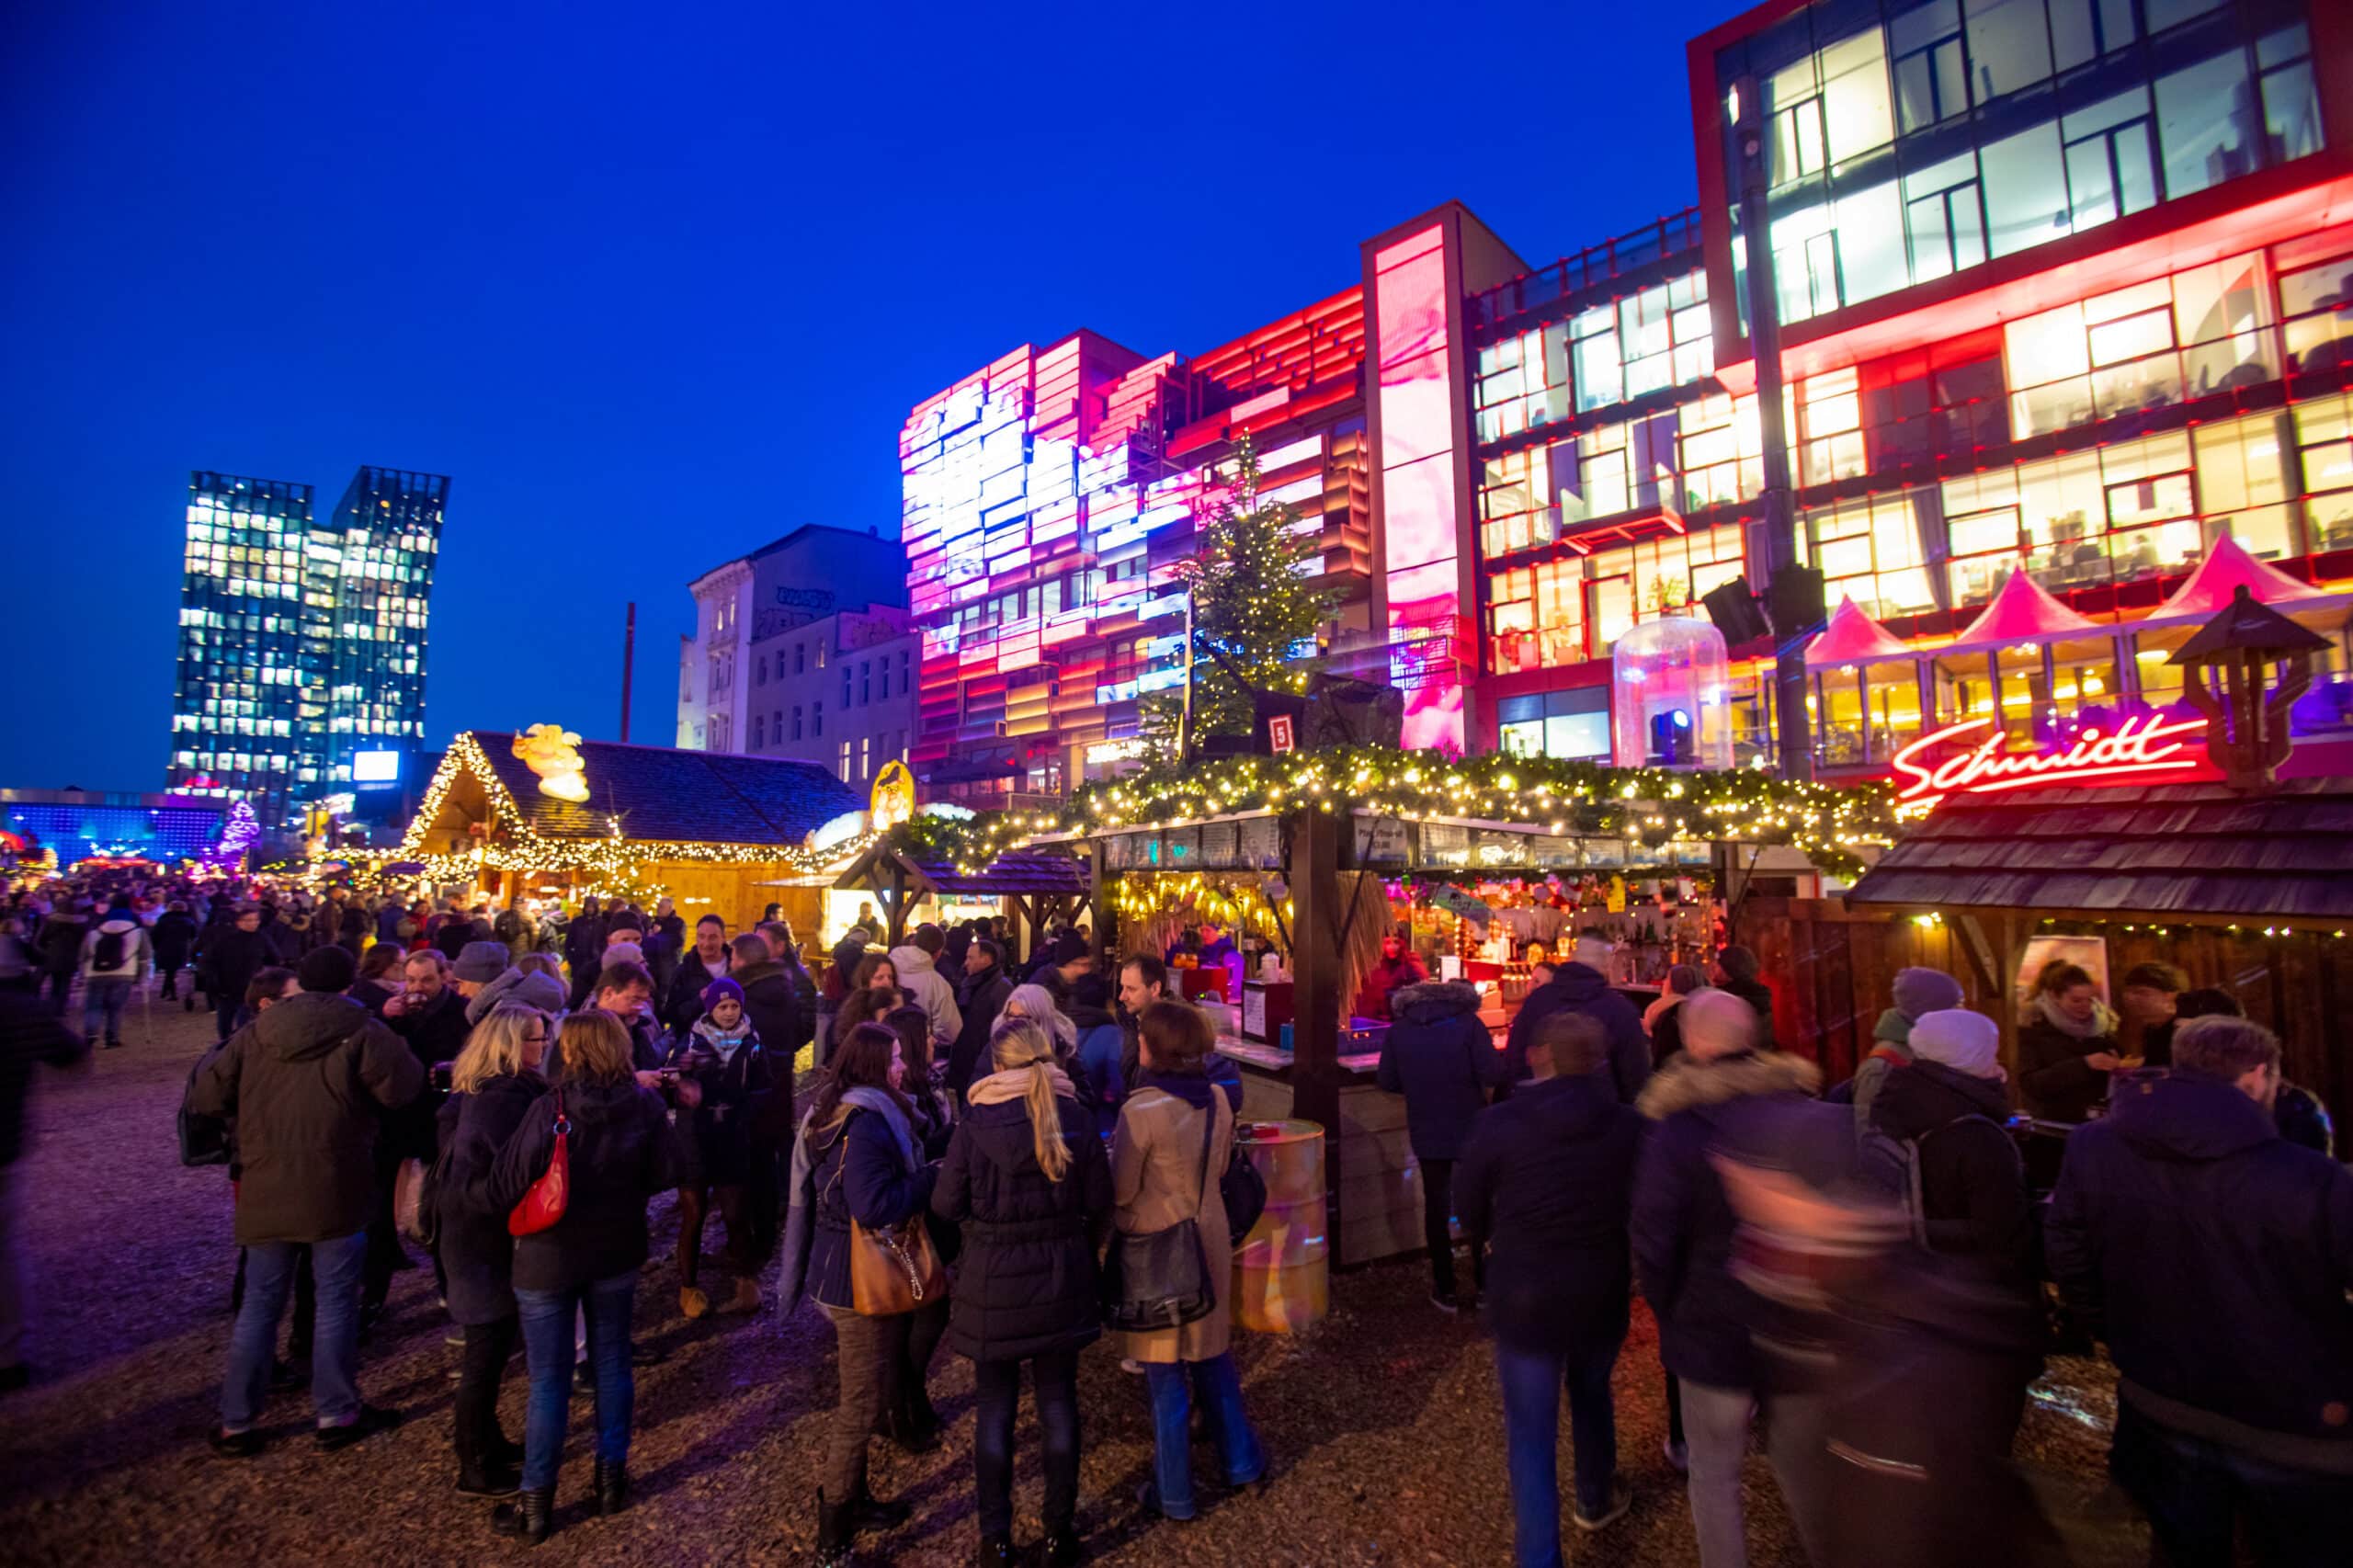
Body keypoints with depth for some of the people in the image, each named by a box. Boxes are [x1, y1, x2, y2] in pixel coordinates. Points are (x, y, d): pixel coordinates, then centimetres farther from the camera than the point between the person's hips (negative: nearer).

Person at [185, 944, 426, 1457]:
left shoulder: (256, 1033, 2)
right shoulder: (362, 1033, -12)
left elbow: (204, 1095, 4)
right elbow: (405, 1087, -13)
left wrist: (254, 1108, 23)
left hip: (265, 1190, 4)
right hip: (335, 1191, -4)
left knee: (260, 1303, 16)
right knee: (337, 1300, 8)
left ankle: (235, 1423, 24)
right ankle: (336, 1414, 19)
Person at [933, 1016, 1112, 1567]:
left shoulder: (975, 1126, -16)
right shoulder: (1077, 1119, -11)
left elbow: (946, 1205, -8)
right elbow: (1098, 1203, -5)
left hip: (994, 1282, -1)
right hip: (1062, 1279, 2)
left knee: (996, 1406, 15)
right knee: (1058, 1400, 16)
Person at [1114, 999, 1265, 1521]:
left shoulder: (1141, 1110, -26)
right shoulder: (1217, 1100, -7)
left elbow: (1119, 1191, -16)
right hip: (1208, 1237, 6)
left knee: (1165, 1370, 10)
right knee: (1211, 1351, 23)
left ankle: (1173, 1492, 26)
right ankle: (1240, 1459, 37)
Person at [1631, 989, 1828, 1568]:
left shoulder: (1677, 1131, -19)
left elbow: (1653, 1243, -16)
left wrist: (1669, 1312, 3)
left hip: (1714, 1334, -4)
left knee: (1715, 1475, 15)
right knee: (1803, 1470, 22)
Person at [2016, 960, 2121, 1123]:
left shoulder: (2100, 1023, 6)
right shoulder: (2033, 1027, -7)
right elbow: (2029, 1084, -16)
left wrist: (2118, 1066, -5)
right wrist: (2083, 1064, -21)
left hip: (2096, 1120, 4)